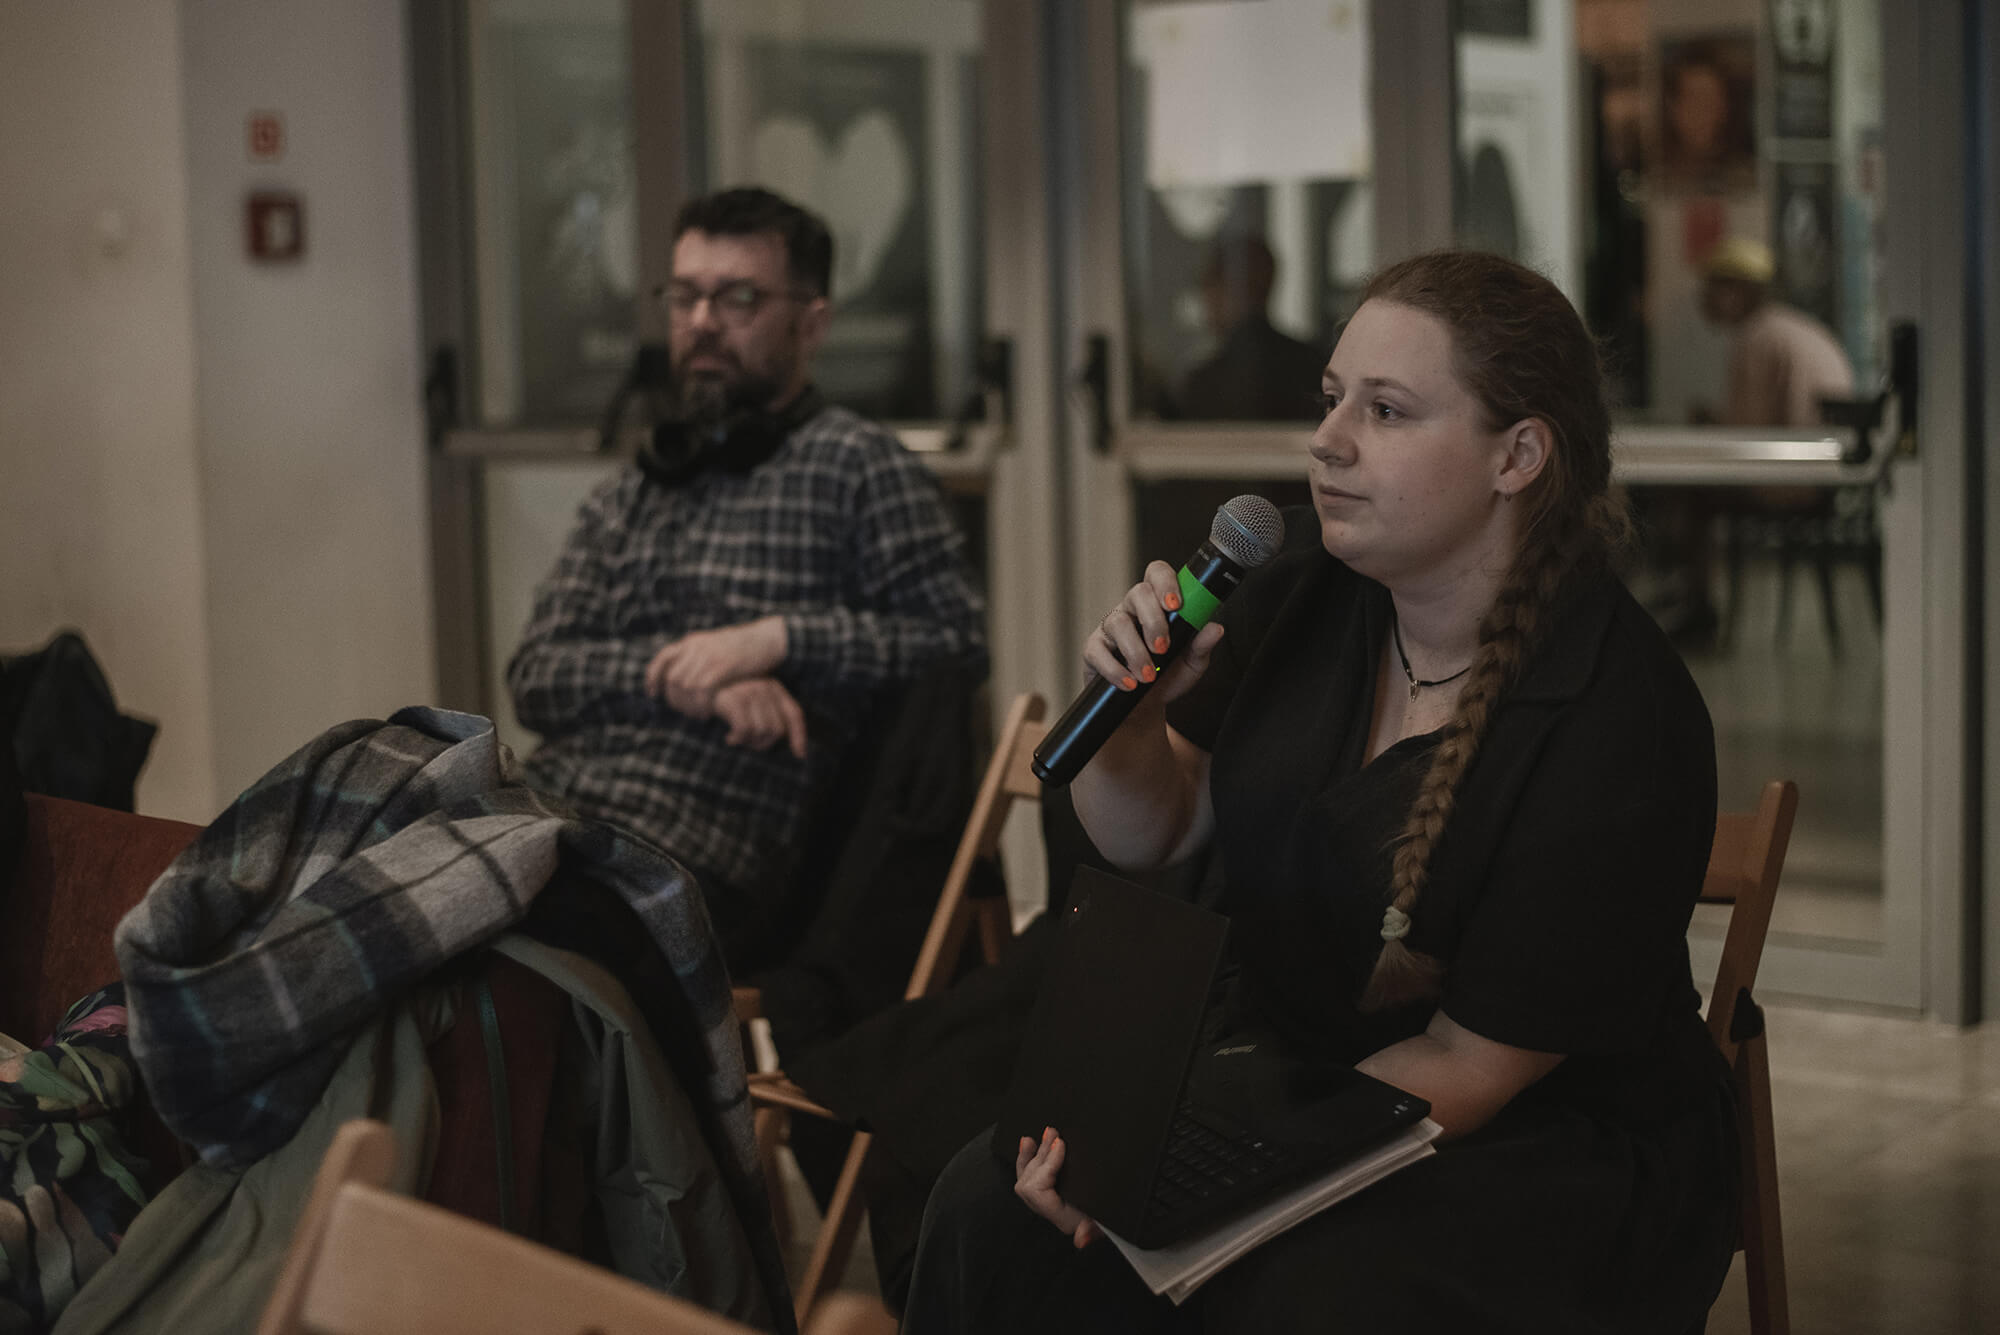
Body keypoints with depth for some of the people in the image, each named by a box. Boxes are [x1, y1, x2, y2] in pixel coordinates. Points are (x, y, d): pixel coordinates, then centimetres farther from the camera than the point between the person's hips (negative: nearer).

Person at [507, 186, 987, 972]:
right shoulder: (623, 502, 25)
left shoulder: (854, 465, 8)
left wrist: (780, 639, -12)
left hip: (693, 852, -6)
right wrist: (692, 676, -7)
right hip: (545, 811, 6)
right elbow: (535, 677, 11)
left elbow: (958, 646, -1)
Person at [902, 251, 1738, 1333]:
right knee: (991, 1211, -19)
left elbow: (1469, 1065, -18)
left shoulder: (1616, 724, -21)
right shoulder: (1313, 580, -2)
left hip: (1548, 1151, -5)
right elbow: (1150, 833, 10)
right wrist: (1132, 708, -13)